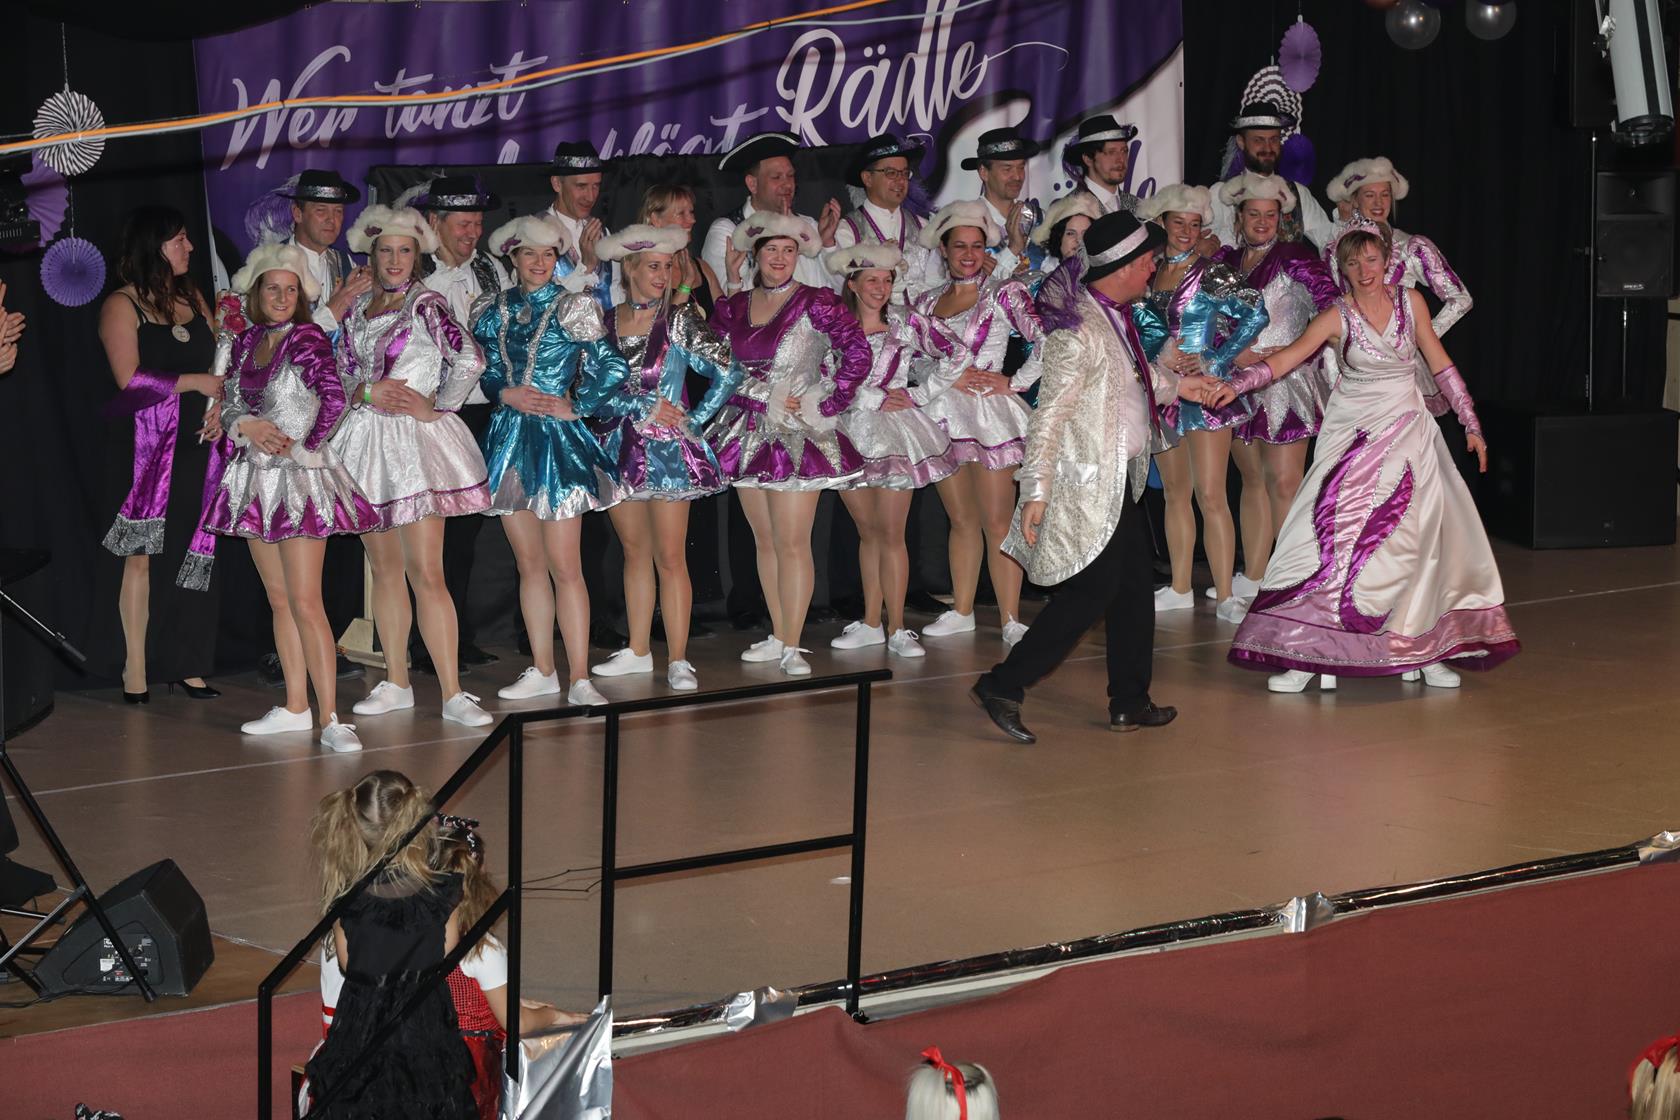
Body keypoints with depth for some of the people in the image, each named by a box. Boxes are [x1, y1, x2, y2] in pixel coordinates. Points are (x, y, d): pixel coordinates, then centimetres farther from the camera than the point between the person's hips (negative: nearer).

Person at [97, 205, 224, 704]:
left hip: (198, 443, 5)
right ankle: (137, 671, 2)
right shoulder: (122, 305, -4)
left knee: (195, 556, 2)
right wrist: (194, 383, -9)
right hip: (148, 450, -5)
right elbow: (131, 380, -13)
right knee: (146, 555, -3)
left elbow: (219, 364, 15)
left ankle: (185, 664, 7)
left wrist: (219, 407, -4)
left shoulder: (193, 298, 15)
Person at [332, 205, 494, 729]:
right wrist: (368, 393, -7)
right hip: (366, 440, 6)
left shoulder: (425, 304, -4)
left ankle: (452, 693, -14)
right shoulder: (357, 309, 13)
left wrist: (435, 406, -9)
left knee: (425, 572, -12)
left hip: (414, 440, -6)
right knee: (384, 568, 11)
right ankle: (396, 683, 21)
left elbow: (470, 359, -17)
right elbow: (338, 375, 12)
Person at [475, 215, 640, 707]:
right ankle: (542, 670, 16)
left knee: (565, 566, -8)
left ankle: (579, 678, -7)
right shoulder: (495, 313, 10)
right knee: (529, 564, 9)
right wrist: (507, 395, -8)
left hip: (558, 440, -4)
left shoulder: (573, 307, -1)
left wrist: (576, 405, -7)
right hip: (509, 439, 4)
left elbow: (610, 367, -4)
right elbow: (483, 373, 10)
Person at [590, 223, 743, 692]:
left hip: (668, 448, -3)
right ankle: (638, 651, 20)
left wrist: (694, 420, -6)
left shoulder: (679, 319, -4)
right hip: (619, 449, 4)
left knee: (670, 557, -5)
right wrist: (642, 407, -8)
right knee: (634, 552, 12)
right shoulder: (603, 322, 5)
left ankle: (678, 659, -3)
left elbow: (728, 372, -5)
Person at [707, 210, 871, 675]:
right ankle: (777, 636, 18)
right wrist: (704, 409, 7)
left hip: (798, 435, -5)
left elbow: (857, 353, -11)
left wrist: (826, 406, -11)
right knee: (764, 540, 10)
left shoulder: (816, 302, -8)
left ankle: (792, 645, -5)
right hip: (748, 434, 5)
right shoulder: (733, 308, 7)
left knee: (792, 542, -7)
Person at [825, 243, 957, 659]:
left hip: (895, 434, -1)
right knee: (868, 532, 9)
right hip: (850, 432, 1)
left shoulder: (903, 321, 5)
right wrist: (877, 399, -9)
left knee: (891, 534, -6)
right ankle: (871, 623, 16)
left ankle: (896, 629, -3)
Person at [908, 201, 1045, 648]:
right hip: (943, 416, 5)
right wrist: (911, 394, -7)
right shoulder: (927, 303, 12)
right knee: (962, 519, 11)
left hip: (988, 413, -5)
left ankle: (1010, 619, -8)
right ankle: (961, 612, 18)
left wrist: (1014, 383, -9)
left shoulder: (1003, 292, -2)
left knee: (996, 522, -7)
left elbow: (1047, 343, -10)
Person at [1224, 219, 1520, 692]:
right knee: (1332, 534, -9)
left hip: (1407, 430, 2)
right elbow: (1283, 360, -14)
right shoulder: (1337, 317, -5)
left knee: (1419, 536, -3)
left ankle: (1424, 650, 7)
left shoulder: (1409, 301, 2)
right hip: (1353, 432, -2)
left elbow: (1441, 364, 9)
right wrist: (1231, 385, -28)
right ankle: (1306, 654, -4)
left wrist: (1471, 424, 9)